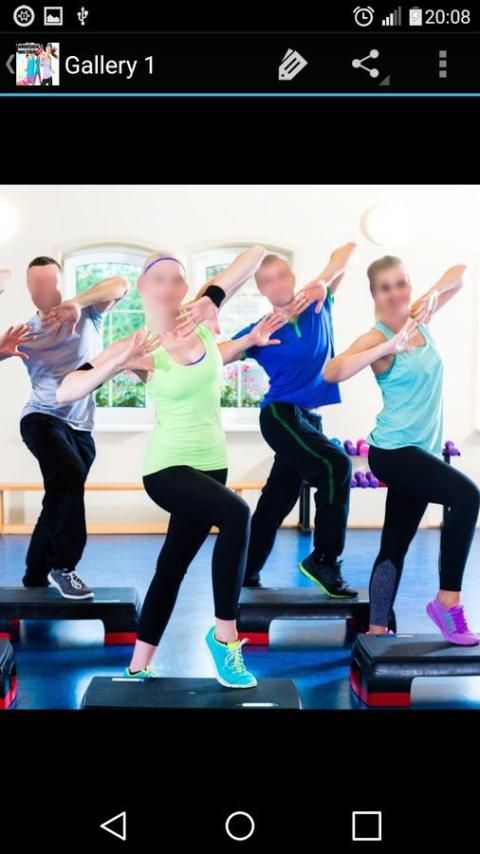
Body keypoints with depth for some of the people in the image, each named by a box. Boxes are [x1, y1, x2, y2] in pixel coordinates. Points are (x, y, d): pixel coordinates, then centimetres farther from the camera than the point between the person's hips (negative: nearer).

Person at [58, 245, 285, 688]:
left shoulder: (201, 318, -1)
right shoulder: (138, 348, -12)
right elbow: (65, 392, -15)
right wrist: (119, 362, -27)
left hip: (210, 465, 6)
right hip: (166, 468, -6)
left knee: (172, 567, 14)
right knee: (236, 513, -32)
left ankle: (137, 668, 30)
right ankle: (225, 636, -17)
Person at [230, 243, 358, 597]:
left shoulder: (319, 307, 4)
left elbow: (347, 250, 2)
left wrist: (323, 281, -15)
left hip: (308, 418, 5)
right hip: (281, 415, -5)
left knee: (277, 500, 11)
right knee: (336, 466, -23)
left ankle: (246, 572, 24)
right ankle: (324, 561, -12)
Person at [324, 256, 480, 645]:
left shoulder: (420, 319, 7)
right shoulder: (376, 337, -13)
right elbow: (331, 372, -31)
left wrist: (434, 293, -2)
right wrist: (389, 346, -35)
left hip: (421, 451, 8)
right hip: (393, 451, -8)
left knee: (395, 545, 10)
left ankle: (376, 631, 18)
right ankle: (448, 601, -16)